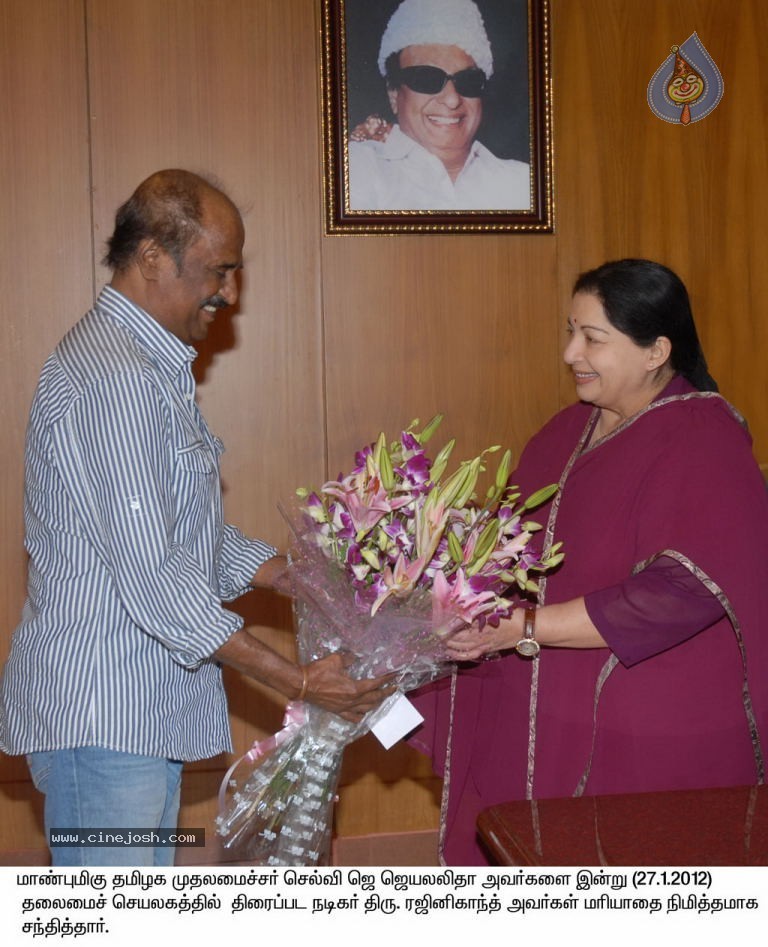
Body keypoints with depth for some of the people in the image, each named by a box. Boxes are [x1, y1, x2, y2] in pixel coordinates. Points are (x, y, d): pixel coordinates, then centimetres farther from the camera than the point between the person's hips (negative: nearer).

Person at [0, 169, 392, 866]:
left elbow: (196, 536, 18)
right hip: (100, 712, -10)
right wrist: (298, 682, -20)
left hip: (145, 704, 10)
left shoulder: (157, 366, 14)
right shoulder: (111, 376, -21)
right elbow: (152, 578, -25)